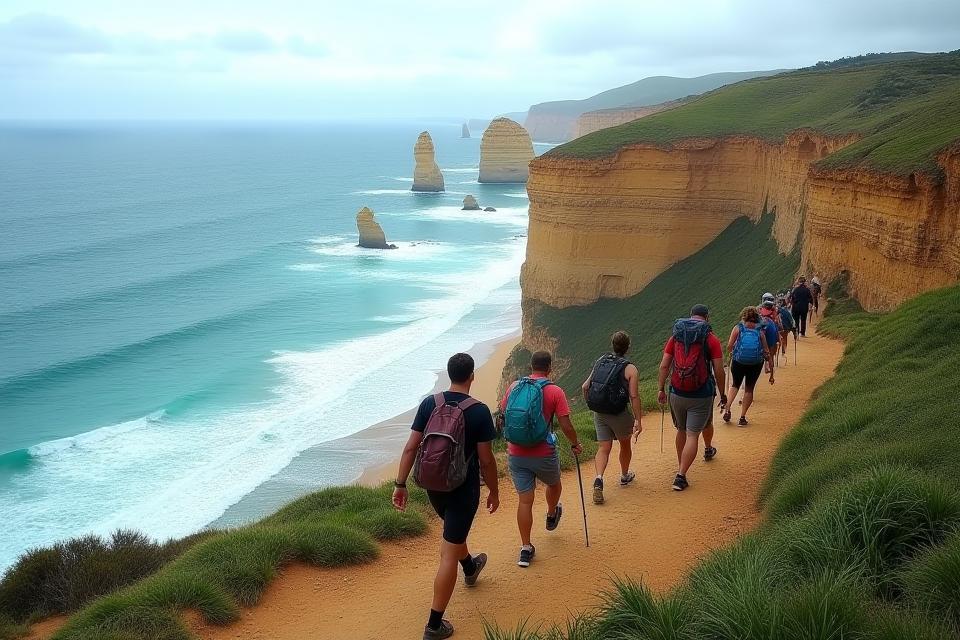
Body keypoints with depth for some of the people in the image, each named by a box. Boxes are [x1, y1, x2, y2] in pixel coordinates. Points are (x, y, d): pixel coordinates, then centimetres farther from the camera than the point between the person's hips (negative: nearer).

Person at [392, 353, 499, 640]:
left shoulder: (429, 403, -6)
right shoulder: (479, 411, -16)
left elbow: (411, 447, -6)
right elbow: (486, 459, -13)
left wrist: (400, 484, 0)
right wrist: (494, 492, 1)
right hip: (463, 489, -5)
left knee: (454, 530, 33)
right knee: (449, 553, -1)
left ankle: (470, 568, 62)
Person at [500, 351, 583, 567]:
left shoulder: (514, 387, 0)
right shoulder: (554, 391, -11)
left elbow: (503, 417, 10)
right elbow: (566, 426, -11)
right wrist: (576, 444, 8)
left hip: (516, 454, 2)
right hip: (543, 454, -2)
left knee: (524, 500, 8)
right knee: (554, 484, 29)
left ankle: (525, 549, 8)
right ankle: (551, 516, 54)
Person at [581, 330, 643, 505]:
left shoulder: (600, 361, 5)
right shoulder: (630, 369, -10)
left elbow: (585, 387, 5)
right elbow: (634, 396, -17)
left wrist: (590, 404, 20)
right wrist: (638, 421, -14)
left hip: (599, 413, 3)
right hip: (619, 414, -3)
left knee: (604, 448, 6)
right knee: (625, 444, 21)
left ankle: (599, 479, -17)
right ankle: (625, 476, 40)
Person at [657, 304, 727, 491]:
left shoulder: (676, 336, 4)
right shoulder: (711, 339, -5)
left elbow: (664, 365, 0)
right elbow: (719, 371, -6)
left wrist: (661, 389, 5)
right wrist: (723, 394, 5)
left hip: (677, 393, 4)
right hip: (701, 395, -4)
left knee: (681, 430, 22)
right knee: (693, 435, 1)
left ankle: (680, 467, 37)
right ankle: (681, 476, -5)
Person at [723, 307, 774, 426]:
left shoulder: (738, 328, -2)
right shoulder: (760, 331, 3)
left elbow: (729, 346, -10)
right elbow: (767, 352, 3)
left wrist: (730, 354, 13)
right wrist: (771, 371, 9)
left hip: (738, 361, 0)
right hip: (756, 364, 0)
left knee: (735, 385, 20)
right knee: (749, 389, 14)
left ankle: (727, 409, 2)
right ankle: (742, 417, 13)